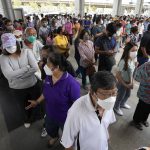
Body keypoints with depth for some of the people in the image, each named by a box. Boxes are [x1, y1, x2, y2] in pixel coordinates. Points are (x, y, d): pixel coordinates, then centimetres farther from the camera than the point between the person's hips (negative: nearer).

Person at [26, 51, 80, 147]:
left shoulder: (71, 83, -35)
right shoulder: (49, 76, -14)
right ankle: (55, 137, 71)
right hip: (50, 114, 6)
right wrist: (37, 102, 8)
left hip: (66, 118, -6)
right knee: (50, 130, 35)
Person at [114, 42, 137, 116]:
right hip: (123, 83, -7)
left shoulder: (132, 60, -7)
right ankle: (116, 107, 42)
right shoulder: (123, 61, -29)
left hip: (129, 83, 7)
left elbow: (132, 72, 5)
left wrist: (131, 82, -1)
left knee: (127, 95, 28)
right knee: (120, 96, 15)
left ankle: (122, 104, 57)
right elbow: (118, 75, -26)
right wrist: (125, 84, -18)